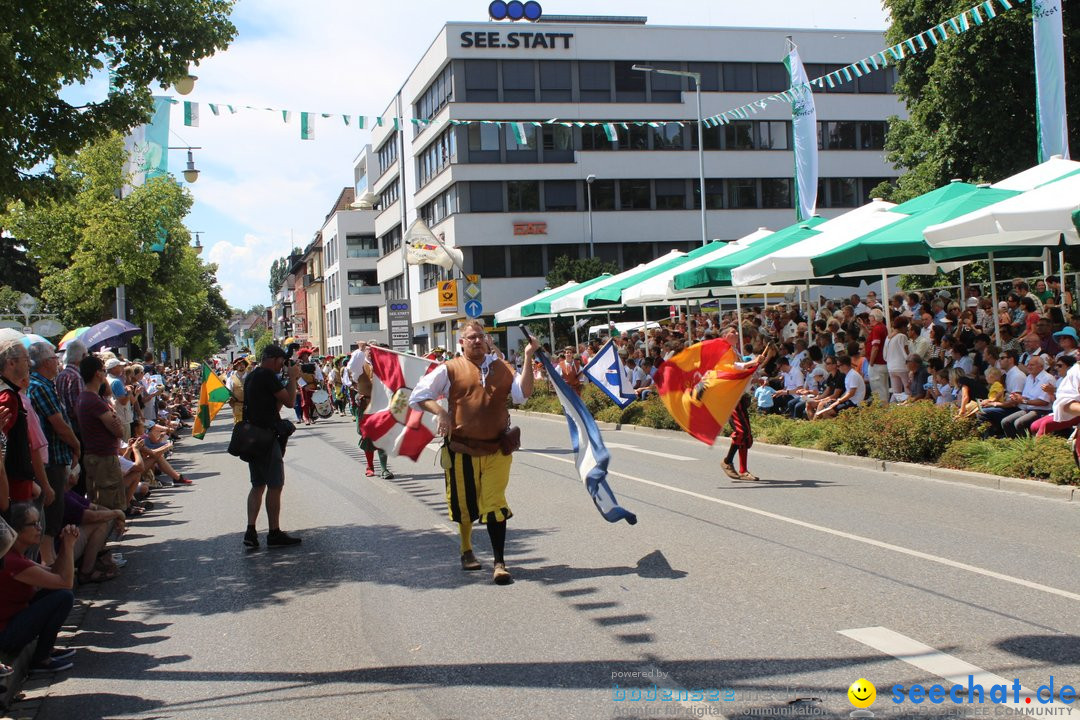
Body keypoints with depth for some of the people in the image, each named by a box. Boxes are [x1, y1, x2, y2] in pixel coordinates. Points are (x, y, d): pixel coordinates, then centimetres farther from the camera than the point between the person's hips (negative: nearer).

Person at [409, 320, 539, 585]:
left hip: (497, 449, 1)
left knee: (494, 504, -6)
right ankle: (467, 550, 37)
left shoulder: (502, 369, 9)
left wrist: (528, 359, -11)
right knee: (465, 503, 12)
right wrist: (440, 412, -17)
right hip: (462, 449, 0)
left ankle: (499, 563, -3)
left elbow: (522, 394, -6)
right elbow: (418, 395, 0)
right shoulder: (450, 369, 1)